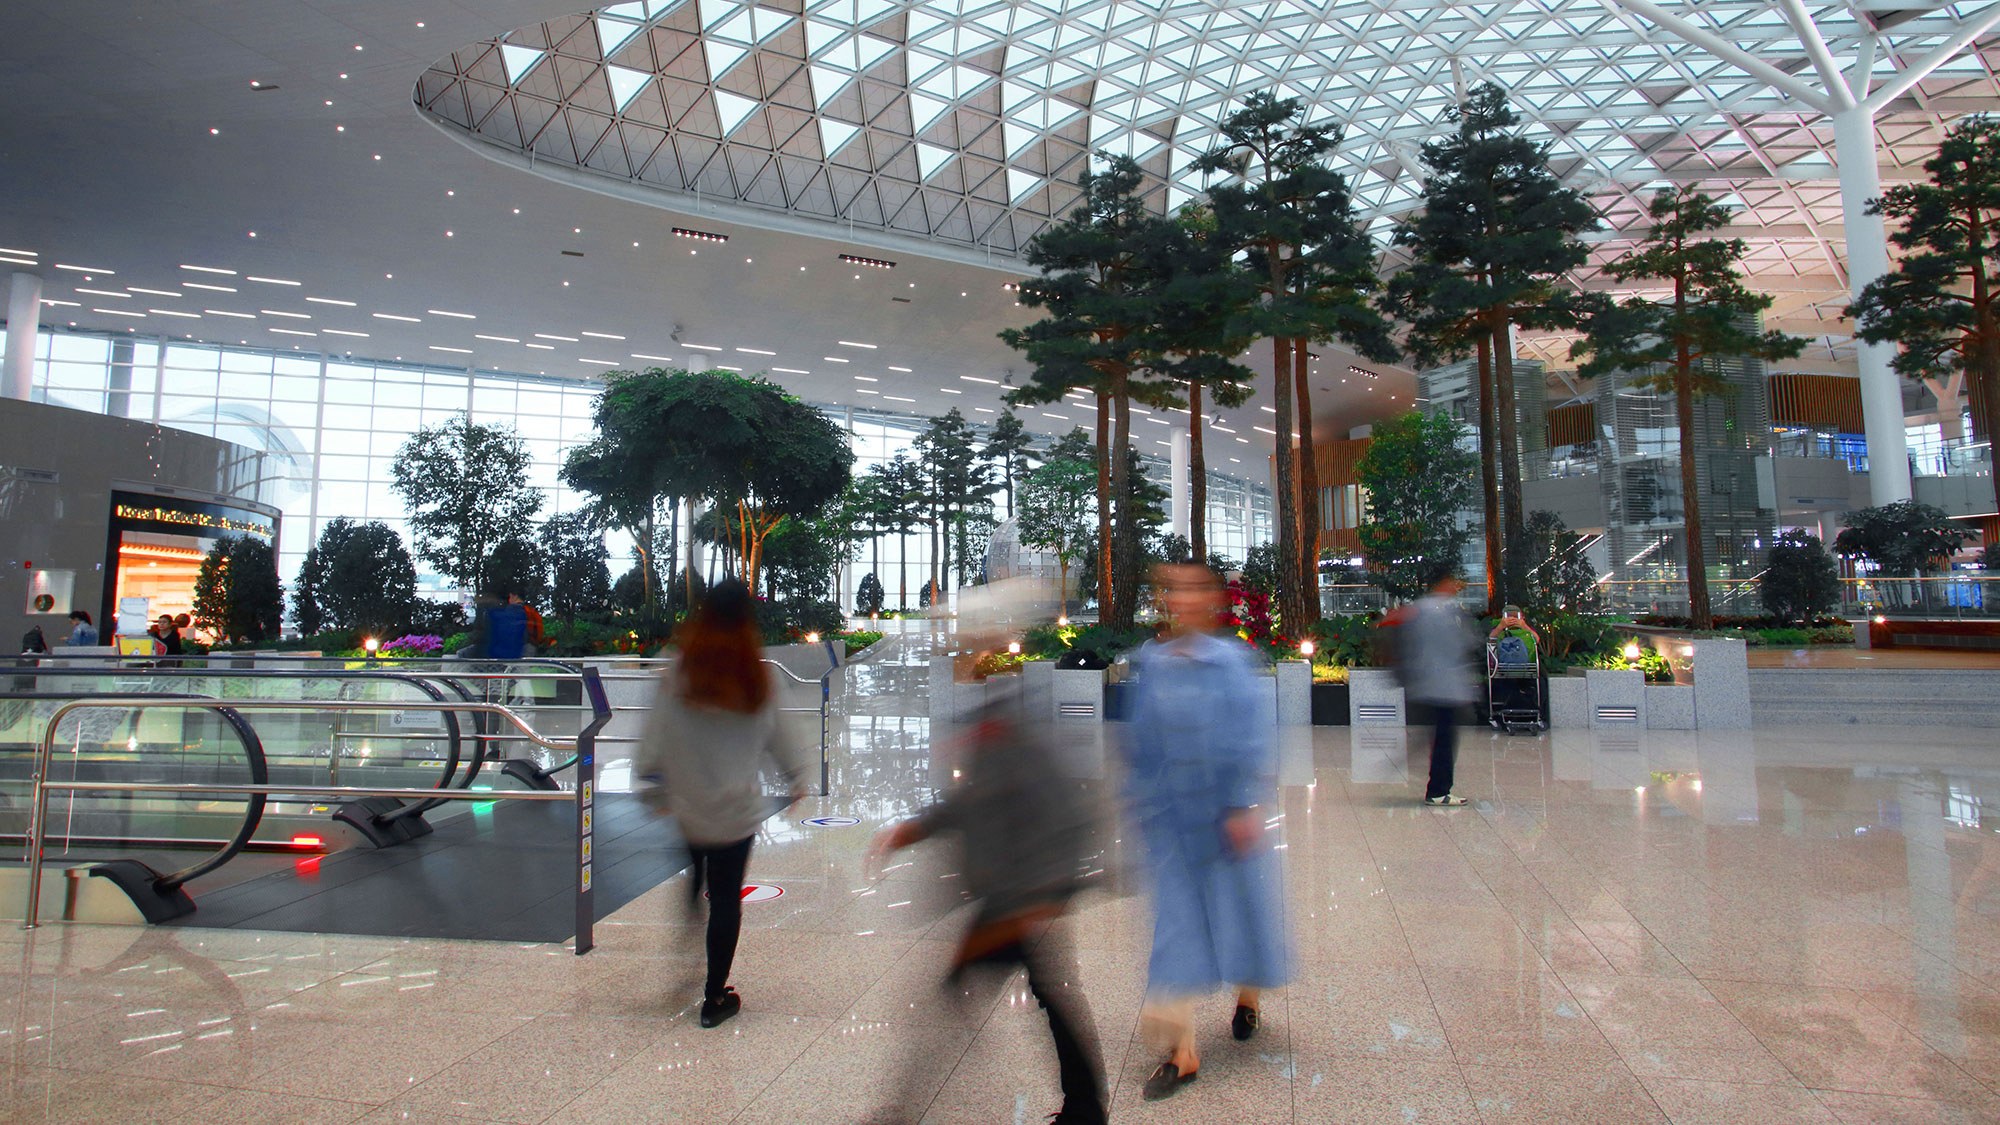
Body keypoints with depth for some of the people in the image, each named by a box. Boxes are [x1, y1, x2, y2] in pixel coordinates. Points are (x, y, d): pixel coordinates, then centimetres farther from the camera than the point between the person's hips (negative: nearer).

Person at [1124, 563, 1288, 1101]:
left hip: (1224, 811, -2)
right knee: (1177, 920, 2)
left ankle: (1248, 996, 44)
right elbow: (1138, 740, 8)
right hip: (1170, 818, 2)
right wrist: (1141, 803, 11)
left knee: (1239, 904, 14)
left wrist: (1246, 805, -14)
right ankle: (1182, 1052, 9)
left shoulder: (1231, 663, -10)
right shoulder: (1149, 664, 0)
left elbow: (1252, 738, -10)